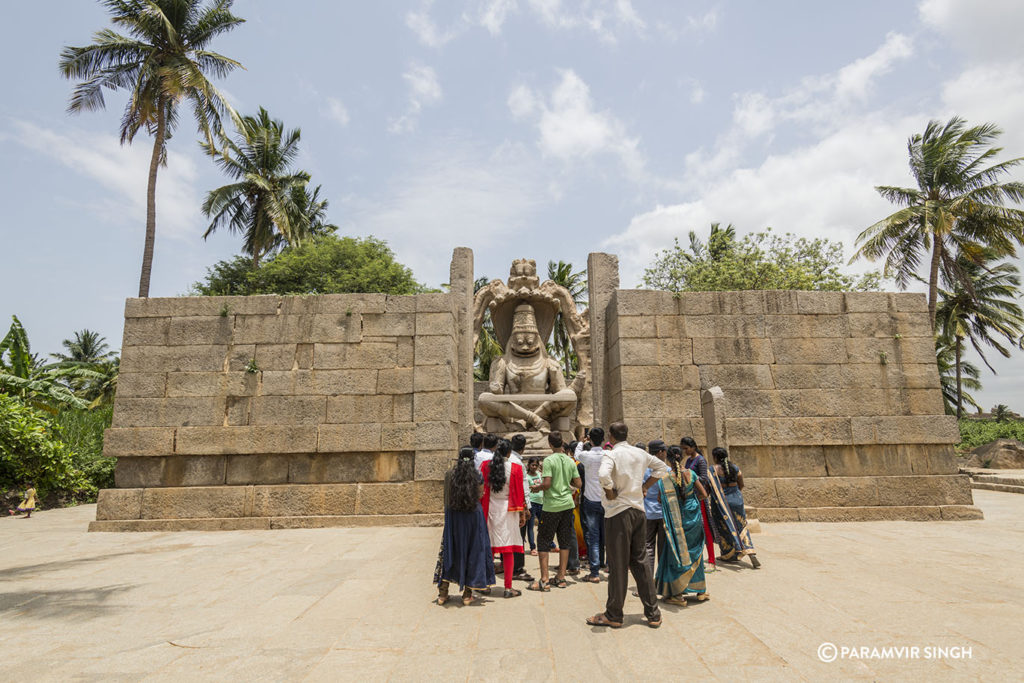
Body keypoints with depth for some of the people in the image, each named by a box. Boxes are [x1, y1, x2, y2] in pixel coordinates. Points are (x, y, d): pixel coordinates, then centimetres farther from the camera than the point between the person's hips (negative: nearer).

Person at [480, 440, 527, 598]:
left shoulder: (485, 465, -3)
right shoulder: (515, 468, -8)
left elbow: (481, 489, 2)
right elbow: (520, 493, -4)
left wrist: (482, 510, 11)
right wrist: (522, 513, 5)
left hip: (489, 509, 2)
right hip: (507, 511, -2)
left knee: (488, 548, 12)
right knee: (508, 549, 3)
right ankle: (508, 587, 5)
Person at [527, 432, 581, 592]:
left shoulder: (549, 460, -13)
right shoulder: (570, 461, 5)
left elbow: (547, 484, -20)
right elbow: (579, 484, 6)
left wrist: (537, 487, -1)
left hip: (552, 505, -6)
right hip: (567, 504, 6)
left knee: (543, 541, 2)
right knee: (564, 542, 12)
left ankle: (544, 580, 1)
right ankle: (561, 577, 17)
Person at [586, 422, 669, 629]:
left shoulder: (611, 454, -13)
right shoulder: (641, 454, 7)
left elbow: (604, 474, -32)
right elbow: (662, 468, 19)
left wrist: (610, 493, -15)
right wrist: (644, 486, 14)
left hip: (618, 512, -6)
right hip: (638, 510, 6)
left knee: (618, 565, 2)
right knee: (639, 562, 15)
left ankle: (613, 615, 13)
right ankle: (653, 613, 20)